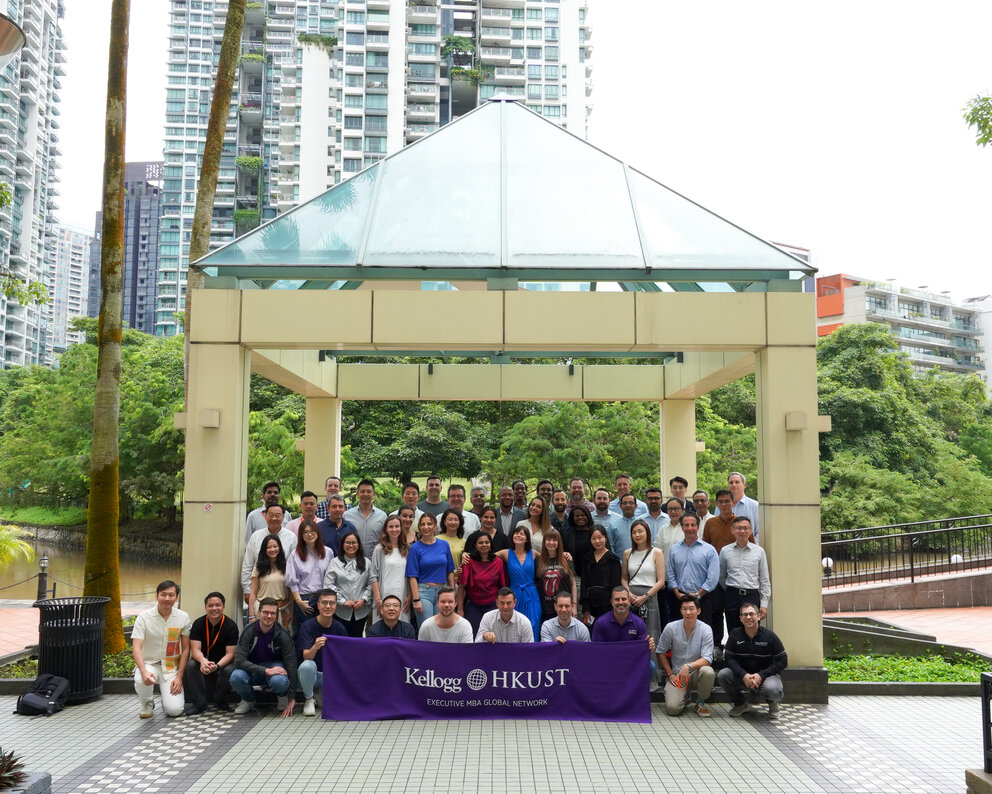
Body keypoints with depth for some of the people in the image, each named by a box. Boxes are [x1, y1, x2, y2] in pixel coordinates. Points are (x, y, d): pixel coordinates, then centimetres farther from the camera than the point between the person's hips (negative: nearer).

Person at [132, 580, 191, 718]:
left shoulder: (183, 618, -2)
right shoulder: (144, 617, -9)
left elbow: (185, 649, 2)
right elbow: (136, 648, -17)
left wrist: (179, 677, -7)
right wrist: (144, 672, -34)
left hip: (172, 667, 1)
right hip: (149, 664, 0)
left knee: (174, 710, -17)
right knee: (142, 680, -36)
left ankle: (166, 694, 20)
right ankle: (147, 704, -1)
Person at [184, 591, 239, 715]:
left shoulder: (231, 626, -12)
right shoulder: (198, 624, -6)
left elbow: (230, 653, -14)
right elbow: (195, 649, -13)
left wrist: (217, 666, -35)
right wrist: (203, 661, -37)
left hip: (223, 662, -1)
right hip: (203, 660, 2)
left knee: (229, 670, -33)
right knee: (191, 665, -30)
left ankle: (221, 701, -4)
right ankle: (198, 703, -17)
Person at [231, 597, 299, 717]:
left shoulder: (282, 634, -17)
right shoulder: (248, 631, -16)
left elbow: (291, 665, -15)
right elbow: (239, 661, -24)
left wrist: (292, 698, -19)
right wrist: (266, 670, -34)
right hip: (253, 668, 1)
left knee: (280, 681, -37)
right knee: (236, 678, -33)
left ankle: (283, 696, 2)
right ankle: (248, 700, 2)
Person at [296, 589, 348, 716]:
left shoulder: (339, 628, -2)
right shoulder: (307, 626, -13)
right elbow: (306, 656, -24)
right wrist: (315, 647, -45)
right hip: (311, 673, -2)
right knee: (307, 665, -37)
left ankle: (322, 693, 9)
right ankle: (309, 700, -10)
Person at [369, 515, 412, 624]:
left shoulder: (407, 549, 11)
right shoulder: (379, 549, 2)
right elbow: (373, 577, -1)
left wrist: (410, 597, 3)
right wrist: (378, 600, -8)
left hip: (403, 599, 2)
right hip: (384, 597, -2)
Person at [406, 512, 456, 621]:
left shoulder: (444, 545, 8)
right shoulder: (415, 548, -1)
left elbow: (450, 571, 13)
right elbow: (413, 577, -4)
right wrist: (416, 600, -10)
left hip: (442, 592, 3)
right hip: (423, 592, -3)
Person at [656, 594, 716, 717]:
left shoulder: (705, 630, -10)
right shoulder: (671, 628, -7)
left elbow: (707, 659, -15)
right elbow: (661, 652, 4)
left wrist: (689, 666, -31)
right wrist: (670, 674, -3)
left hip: (696, 672, 0)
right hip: (676, 674, 0)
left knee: (708, 672, -36)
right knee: (673, 708, -22)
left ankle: (700, 702, -4)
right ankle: (685, 695, 17)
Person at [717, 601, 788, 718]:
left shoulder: (769, 636, -10)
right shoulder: (735, 634, -3)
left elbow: (783, 661, -9)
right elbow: (730, 658, -7)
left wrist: (761, 675, -21)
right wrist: (744, 675, -26)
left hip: (766, 675, -3)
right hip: (742, 676, 3)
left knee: (772, 690, -37)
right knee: (722, 675, -24)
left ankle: (773, 703, 6)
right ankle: (741, 704, 5)